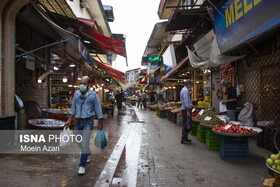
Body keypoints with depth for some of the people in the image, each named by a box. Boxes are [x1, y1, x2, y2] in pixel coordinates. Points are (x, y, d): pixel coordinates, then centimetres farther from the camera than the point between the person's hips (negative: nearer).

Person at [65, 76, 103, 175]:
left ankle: (82, 166, 5)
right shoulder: (76, 93, 6)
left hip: (88, 122, -5)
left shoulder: (93, 95, -7)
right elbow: (73, 108, 14)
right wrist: (69, 120, 8)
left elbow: (98, 110, -3)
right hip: (78, 122, 5)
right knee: (79, 143, 14)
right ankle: (88, 153, 44)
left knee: (85, 144, -8)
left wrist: (100, 123, -2)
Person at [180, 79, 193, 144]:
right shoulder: (186, 90, -15)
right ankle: (183, 139, -3)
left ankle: (185, 138, 20)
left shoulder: (183, 89, 19)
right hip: (186, 109, -11)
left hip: (185, 109, 11)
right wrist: (188, 111, -22)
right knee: (187, 125, -8)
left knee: (186, 124, 13)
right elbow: (186, 102, -21)